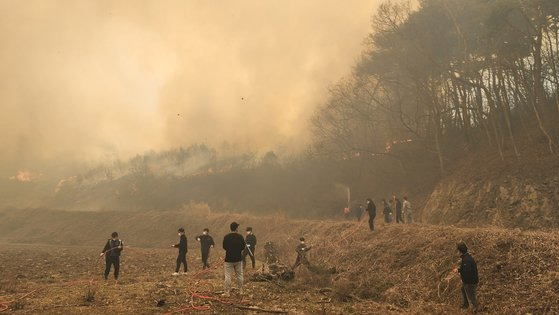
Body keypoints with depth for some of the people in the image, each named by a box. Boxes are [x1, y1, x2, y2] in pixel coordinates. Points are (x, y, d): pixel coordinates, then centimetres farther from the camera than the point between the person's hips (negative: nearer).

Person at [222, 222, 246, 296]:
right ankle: (240, 290, 21)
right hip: (238, 259, 1)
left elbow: (224, 247, 1)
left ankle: (227, 292, 4)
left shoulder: (226, 237, -9)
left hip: (228, 259, -1)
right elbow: (243, 246, -2)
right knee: (239, 275, 14)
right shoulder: (240, 236, -8)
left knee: (228, 276, 3)